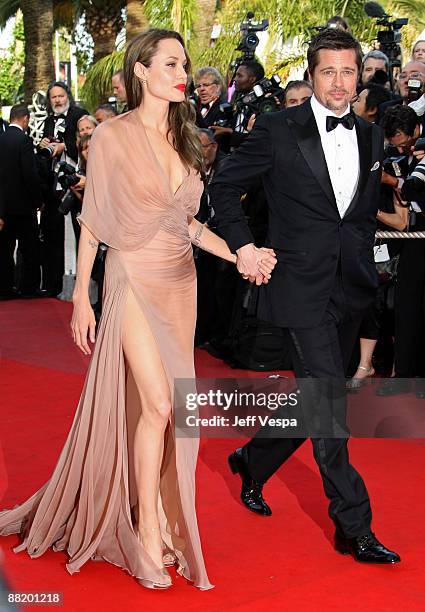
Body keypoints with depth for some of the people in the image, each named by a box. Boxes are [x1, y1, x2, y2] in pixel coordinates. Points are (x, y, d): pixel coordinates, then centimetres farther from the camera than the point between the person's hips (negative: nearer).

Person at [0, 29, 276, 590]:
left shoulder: (184, 140, 9)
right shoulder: (113, 137, -7)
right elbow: (91, 223, -4)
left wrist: (237, 255, 1)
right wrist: (81, 298, -4)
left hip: (181, 283, 6)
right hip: (134, 280, -6)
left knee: (165, 407, 8)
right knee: (158, 404, -11)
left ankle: (158, 509, 22)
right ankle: (147, 528, 5)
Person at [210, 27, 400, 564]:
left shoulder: (370, 137, 10)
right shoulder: (278, 130, -6)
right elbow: (224, 186, 1)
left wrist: (363, 261, 13)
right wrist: (243, 246, -6)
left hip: (350, 289, 6)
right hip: (302, 286, -6)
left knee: (314, 397, 16)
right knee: (328, 402, -7)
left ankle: (253, 461, 40)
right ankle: (353, 526, 1)